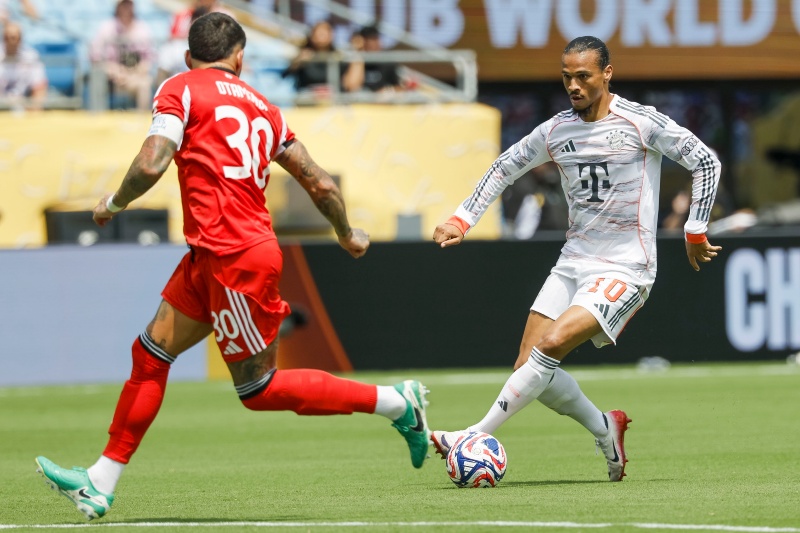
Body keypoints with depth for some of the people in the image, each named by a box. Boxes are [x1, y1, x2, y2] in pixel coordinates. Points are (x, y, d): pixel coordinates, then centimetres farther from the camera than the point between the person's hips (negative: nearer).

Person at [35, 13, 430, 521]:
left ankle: (397, 402, 6)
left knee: (259, 389, 3)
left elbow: (151, 165, -17)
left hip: (235, 259, -8)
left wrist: (114, 203, 3)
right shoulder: (260, 105, 14)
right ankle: (100, 485, 12)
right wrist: (348, 235, 32)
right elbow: (320, 183, 14)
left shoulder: (181, 89, -4)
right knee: (150, 353, 11)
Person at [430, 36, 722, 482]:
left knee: (551, 345, -24)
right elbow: (504, 169, 18)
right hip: (574, 261, 6)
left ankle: (479, 435, -18)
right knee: (531, 368, -2)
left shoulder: (641, 122, -9)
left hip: (625, 268, -6)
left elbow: (707, 162, -6)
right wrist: (461, 221, 9)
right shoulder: (557, 130, 6)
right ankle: (607, 430, 20)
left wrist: (696, 232, -6)